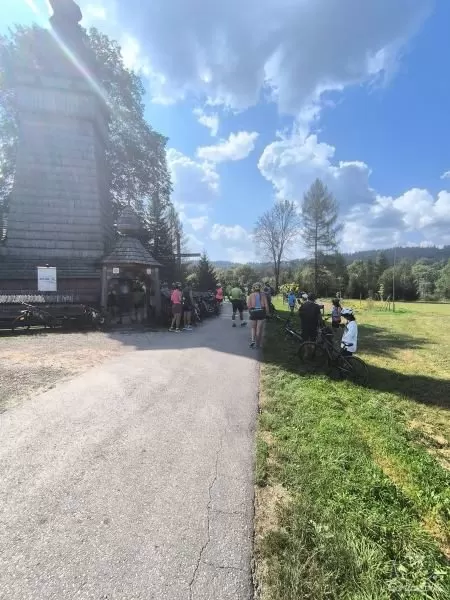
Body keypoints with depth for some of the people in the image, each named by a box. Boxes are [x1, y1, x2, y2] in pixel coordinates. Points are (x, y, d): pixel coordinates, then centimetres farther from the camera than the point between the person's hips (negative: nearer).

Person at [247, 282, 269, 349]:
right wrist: (266, 313, 4)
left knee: (253, 327, 18)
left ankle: (253, 340, -1)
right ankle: (257, 344, 12)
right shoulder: (263, 295, 4)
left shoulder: (251, 295, 4)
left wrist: (250, 312, 5)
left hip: (253, 312, 0)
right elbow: (266, 305, -4)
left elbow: (248, 305, -7)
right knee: (259, 329, 7)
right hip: (261, 312, 0)